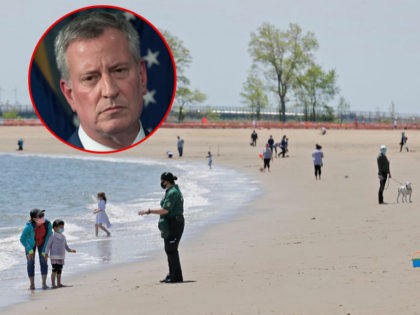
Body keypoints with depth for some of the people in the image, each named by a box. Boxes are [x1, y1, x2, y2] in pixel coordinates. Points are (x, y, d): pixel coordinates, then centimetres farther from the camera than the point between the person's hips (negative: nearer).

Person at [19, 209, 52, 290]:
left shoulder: (47, 223, -33)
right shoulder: (29, 226, -40)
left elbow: (49, 236, -19)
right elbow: (22, 239, -28)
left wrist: (45, 250, -17)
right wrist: (29, 250, -17)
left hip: (42, 242, 2)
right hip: (30, 243, -2)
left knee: (44, 262, -7)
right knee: (30, 263, 2)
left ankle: (44, 283, -7)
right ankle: (32, 284, 11)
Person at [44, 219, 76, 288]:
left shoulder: (63, 237, 12)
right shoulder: (53, 236, -9)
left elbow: (65, 245, 23)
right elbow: (48, 245, -10)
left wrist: (70, 250, 9)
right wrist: (46, 253, -17)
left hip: (61, 256, 7)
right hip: (54, 257, -7)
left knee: (59, 270, 10)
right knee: (54, 270, -11)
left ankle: (59, 283, 17)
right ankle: (53, 284, -8)